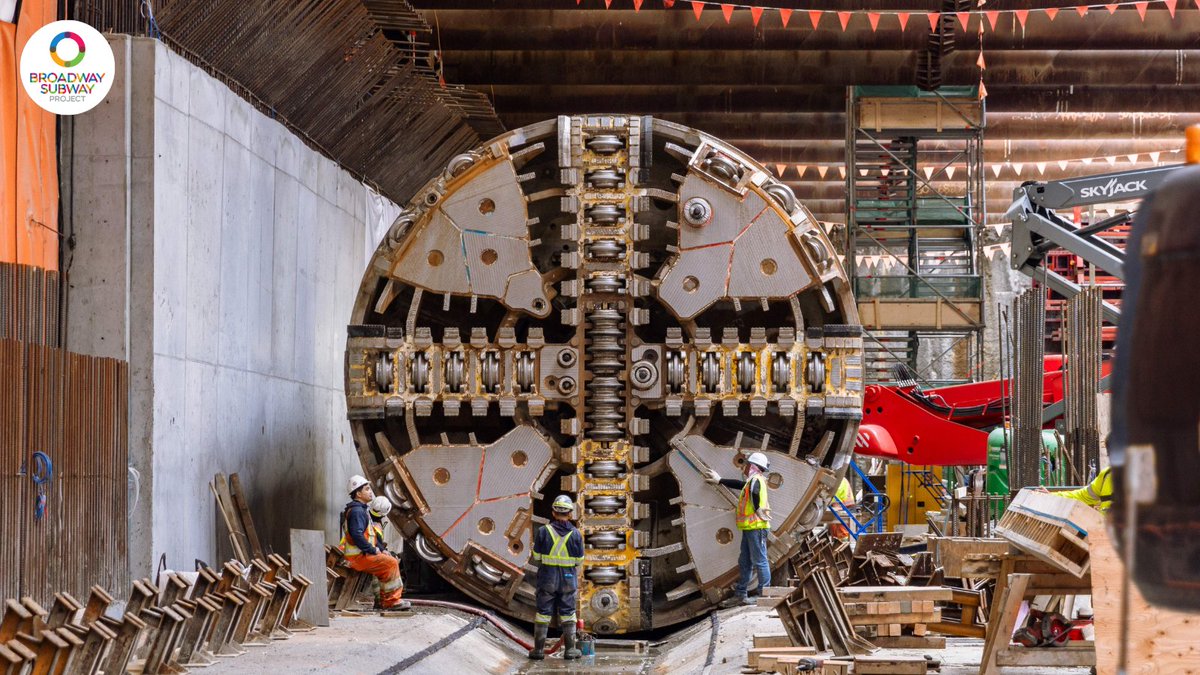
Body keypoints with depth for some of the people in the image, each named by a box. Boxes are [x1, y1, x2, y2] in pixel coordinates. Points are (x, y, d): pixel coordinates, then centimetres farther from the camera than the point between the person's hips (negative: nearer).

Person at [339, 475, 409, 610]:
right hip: (358, 557, -11)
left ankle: (385, 599, 13)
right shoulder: (357, 511, -17)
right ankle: (392, 601, -13)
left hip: (362, 553, 11)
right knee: (391, 564, -17)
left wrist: (379, 549, 13)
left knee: (390, 561, 14)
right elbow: (357, 535, -28)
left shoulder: (362, 510, 19)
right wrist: (373, 550, -19)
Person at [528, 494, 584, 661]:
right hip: (568, 578, 1)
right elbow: (579, 560, -1)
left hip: (547, 577, -1)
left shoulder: (543, 531, -9)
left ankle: (539, 649, 8)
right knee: (567, 613, 9)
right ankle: (570, 649, 11)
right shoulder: (575, 534, -6)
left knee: (543, 612, 6)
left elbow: (536, 556, -3)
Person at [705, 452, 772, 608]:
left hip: (756, 527, -10)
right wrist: (719, 481, 50)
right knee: (745, 562, 12)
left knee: (760, 561, -9)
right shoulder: (751, 481, 22)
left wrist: (758, 510, -27)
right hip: (749, 528, 10)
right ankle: (740, 595, 15)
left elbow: (755, 491, -31)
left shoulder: (756, 479, -9)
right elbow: (739, 484, 41)